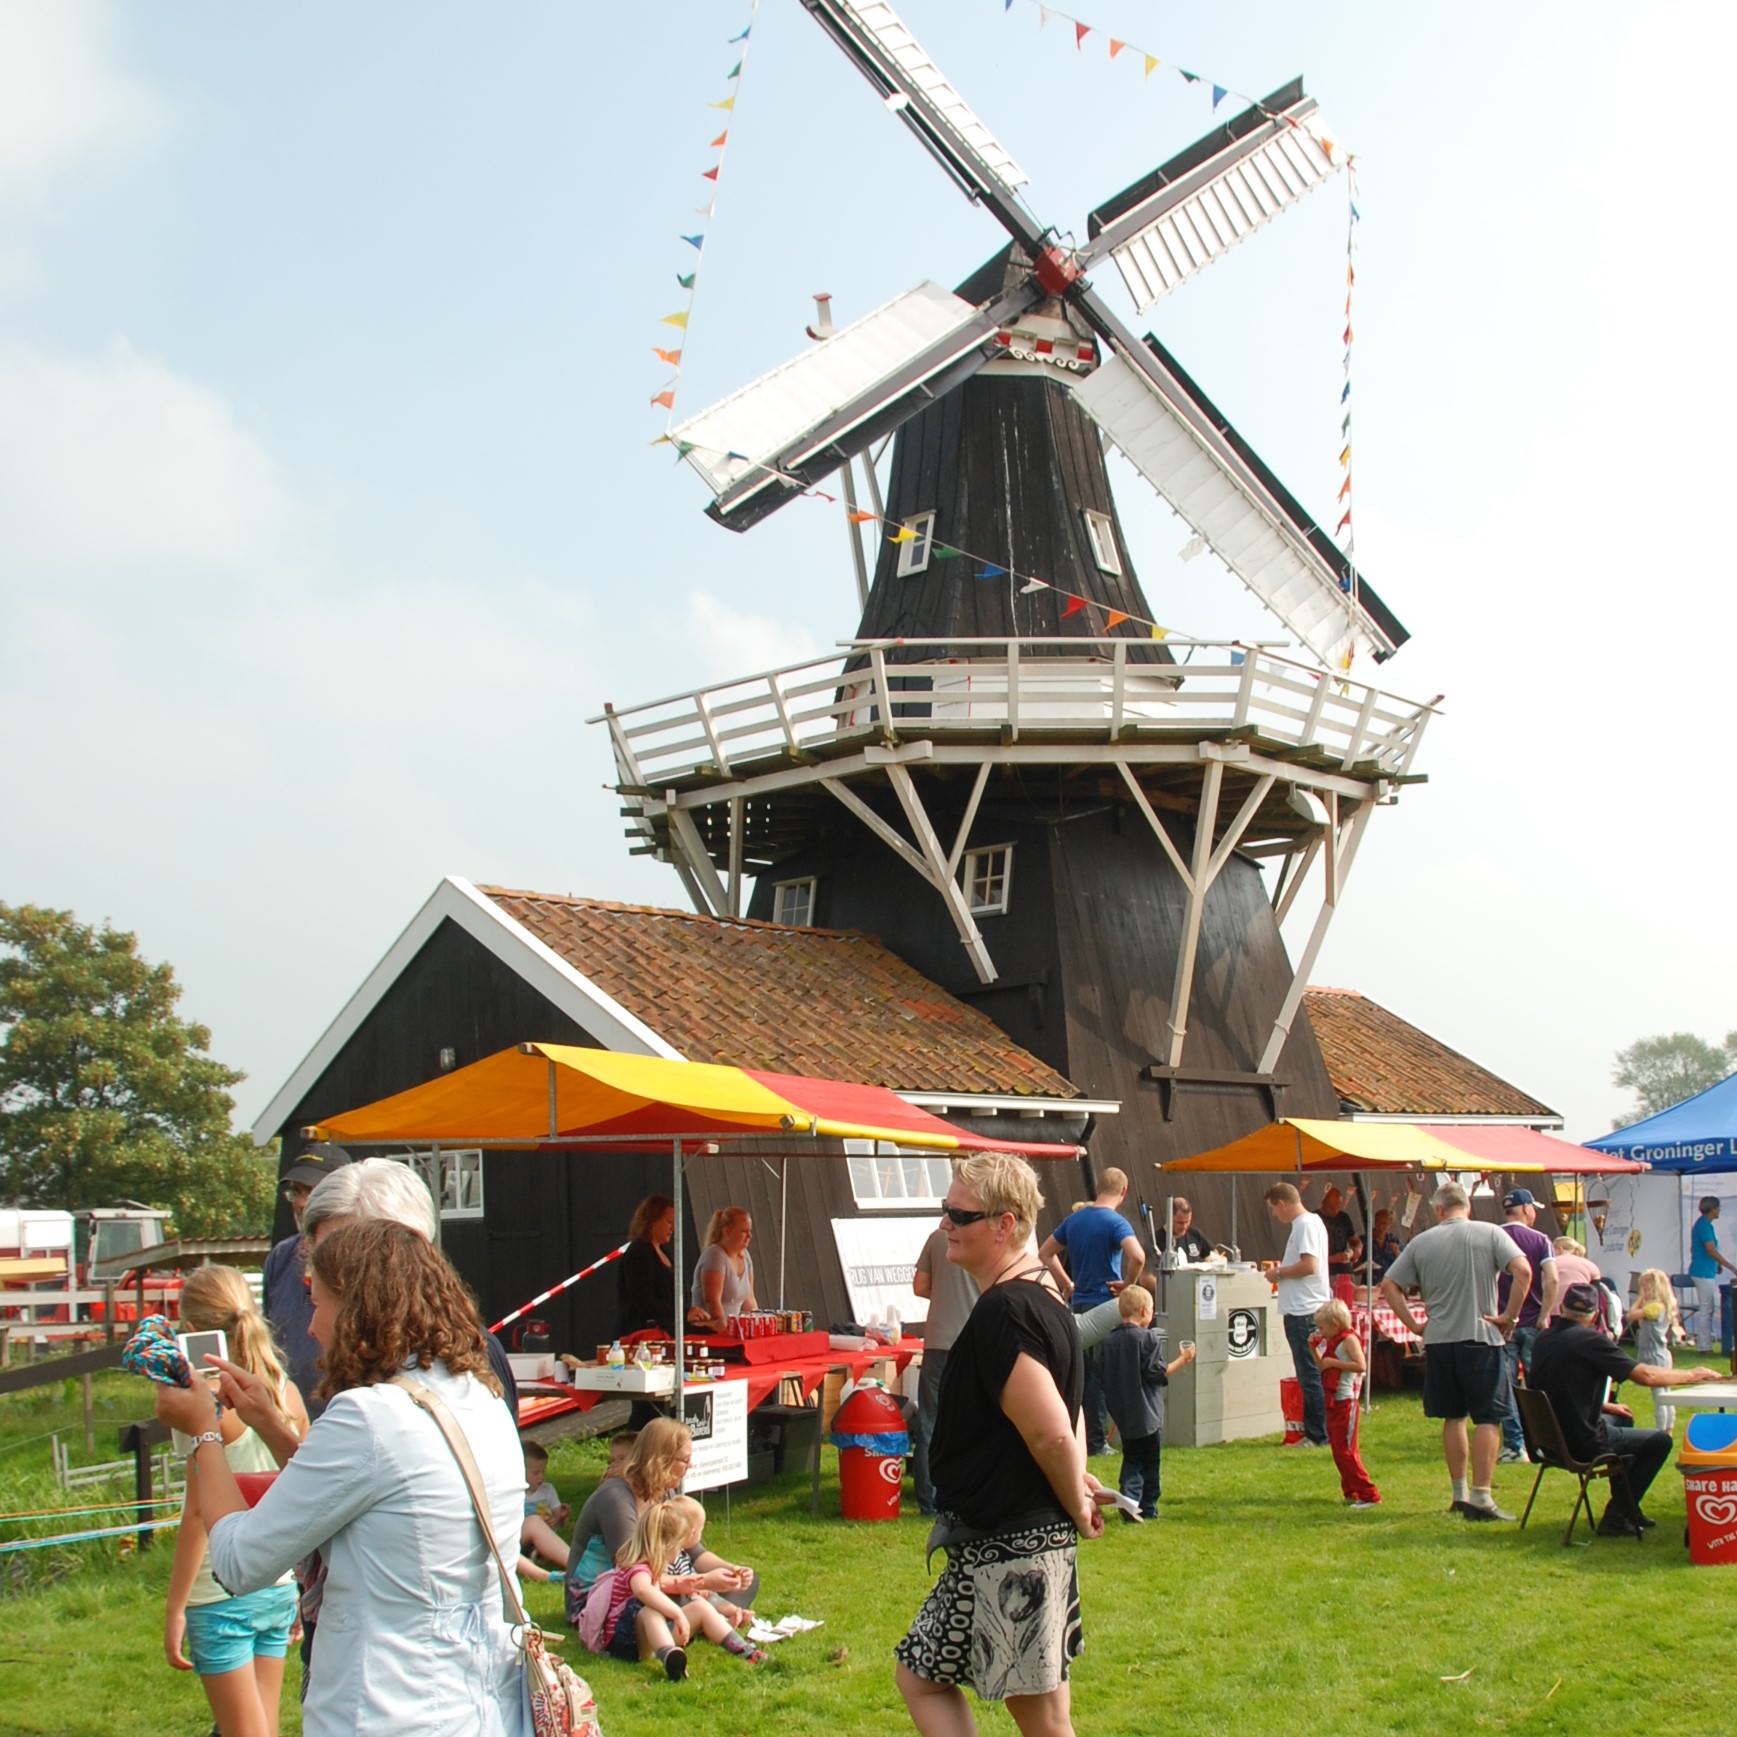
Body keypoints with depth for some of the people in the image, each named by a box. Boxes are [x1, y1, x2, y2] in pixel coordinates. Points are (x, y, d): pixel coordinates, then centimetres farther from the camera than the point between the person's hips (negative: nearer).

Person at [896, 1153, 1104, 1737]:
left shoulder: (1002, 1312, -21)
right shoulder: (1042, 1293, 11)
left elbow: (1050, 1432, -25)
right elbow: (1067, 1410, 22)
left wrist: (1076, 1509, -8)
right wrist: (1078, 1479, 8)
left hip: (1010, 1549, -11)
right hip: (1008, 1541, 11)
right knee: (922, 1675, 17)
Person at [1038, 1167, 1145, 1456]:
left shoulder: (1074, 1219, 7)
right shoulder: (1116, 1223, -13)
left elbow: (1045, 1253, 16)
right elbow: (1137, 1256, -31)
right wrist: (1127, 1284, -15)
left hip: (1078, 1305, 6)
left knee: (1080, 1373, 14)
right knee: (1102, 1376, 0)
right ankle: (1095, 1441, 3)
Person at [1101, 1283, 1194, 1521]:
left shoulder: (1110, 1341, 5)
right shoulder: (1149, 1339, -13)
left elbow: (1107, 1381, 8)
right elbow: (1157, 1374, -14)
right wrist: (1182, 1360, -2)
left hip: (1123, 1415, 5)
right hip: (1147, 1415, -5)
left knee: (1132, 1460, 11)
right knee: (1150, 1461, 9)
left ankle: (1129, 1498, -9)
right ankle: (1148, 1507, 13)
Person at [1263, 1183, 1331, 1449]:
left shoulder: (1306, 1225, -14)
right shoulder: (1303, 1223, 17)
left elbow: (1309, 1265, -24)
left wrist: (1279, 1273, -12)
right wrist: (1282, 1268, 13)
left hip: (1305, 1311, -10)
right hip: (1300, 1310, 10)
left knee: (1310, 1376, -6)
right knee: (1308, 1376, 14)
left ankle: (1317, 1436, -2)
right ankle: (1313, 1432, 19)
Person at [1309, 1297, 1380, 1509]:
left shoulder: (1349, 1339, -12)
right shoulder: (1332, 1342, 15)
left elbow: (1361, 1366, -24)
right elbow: (1322, 1366, 24)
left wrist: (1333, 1362, -22)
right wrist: (1314, 1348, 11)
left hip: (1346, 1401, -10)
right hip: (1333, 1401, 10)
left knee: (1345, 1450, -9)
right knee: (1338, 1450, 12)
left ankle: (1369, 1495, -6)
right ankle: (1351, 1492, 20)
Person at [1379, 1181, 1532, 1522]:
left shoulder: (1422, 1242, 5)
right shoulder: (1490, 1234, -1)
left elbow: (1389, 1286, 4)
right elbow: (1523, 1271, -14)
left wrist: (1414, 1325, 7)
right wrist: (1509, 1317, -7)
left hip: (1438, 1341, 3)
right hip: (1481, 1337, -3)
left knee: (1453, 1417, 15)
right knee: (1488, 1418, 0)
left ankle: (1460, 1493, 20)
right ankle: (1481, 1497, -6)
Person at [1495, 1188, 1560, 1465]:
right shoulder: (1540, 1240, 0)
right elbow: (1552, 1279, -12)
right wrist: (1544, 1316, -8)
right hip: (1532, 1323, 0)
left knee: (1505, 1385, 1)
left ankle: (1514, 1445, -2)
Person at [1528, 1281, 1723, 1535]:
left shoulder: (1544, 1339, 5)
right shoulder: (1588, 1340, -19)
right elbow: (1646, 1376, -18)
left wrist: (1605, 1407, 22)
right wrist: (1693, 1375, -4)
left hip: (1550, 1436, 8)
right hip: (1584, 1443, -8)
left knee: (1621, 1420, 33)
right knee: (1661, 1440, 8)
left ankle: (1627, 1508, 40)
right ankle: (1617, 1516, 11)